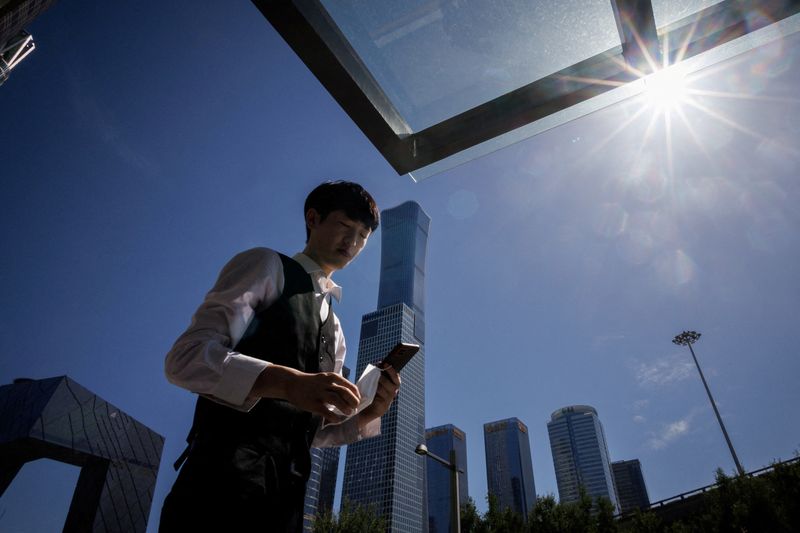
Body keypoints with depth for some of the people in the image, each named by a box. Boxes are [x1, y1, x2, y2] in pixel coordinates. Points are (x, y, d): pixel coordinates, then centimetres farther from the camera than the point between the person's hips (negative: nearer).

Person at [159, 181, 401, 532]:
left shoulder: (335, 331, 21)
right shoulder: (267, 265, 2)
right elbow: (185, 358, -11)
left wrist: (366, 416, -1)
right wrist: (288, 381, -26)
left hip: (286, 493, 7)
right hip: (225, 478, -7)